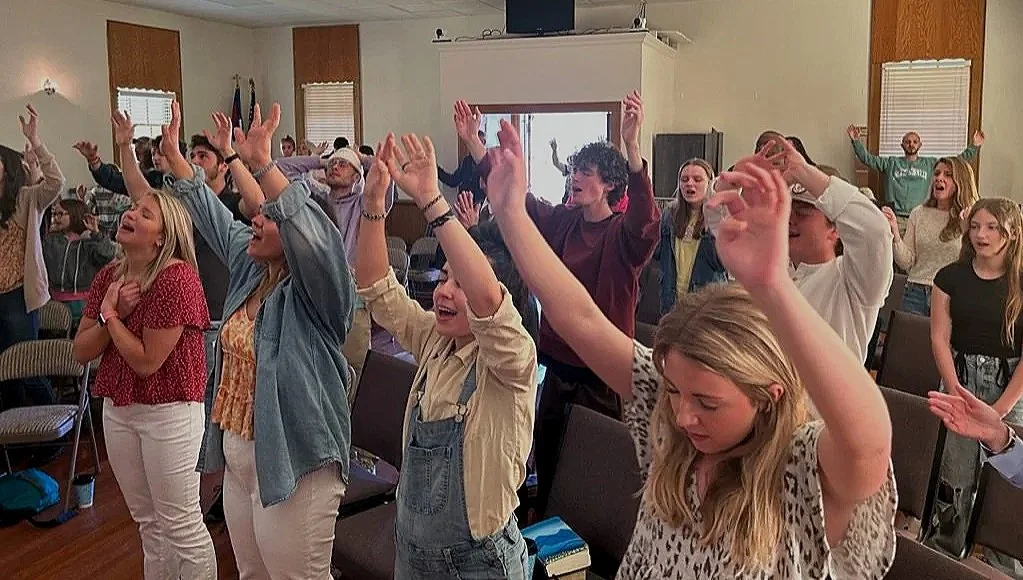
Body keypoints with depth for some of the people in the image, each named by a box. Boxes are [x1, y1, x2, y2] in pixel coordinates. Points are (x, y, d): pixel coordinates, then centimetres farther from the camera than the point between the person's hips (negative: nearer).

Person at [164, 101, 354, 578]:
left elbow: (312, 233, -37)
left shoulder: (315, 288, -17)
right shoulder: (250, 266, 6)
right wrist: (171, 149, 16)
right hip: (236, 456, 9)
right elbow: (210, 213, 16)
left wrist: (261, 162, -45)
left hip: (293, 465, -9)